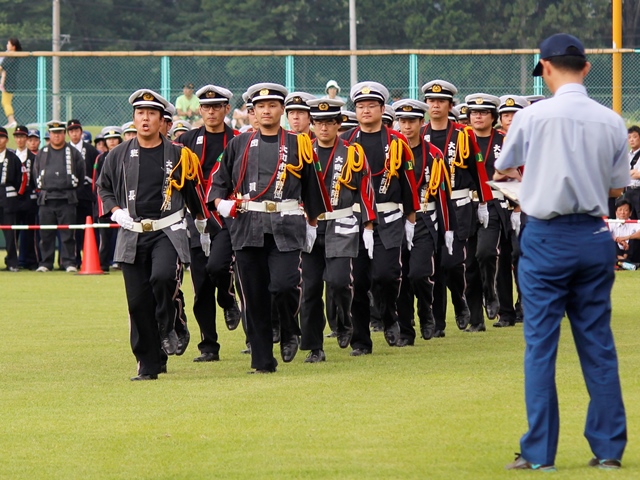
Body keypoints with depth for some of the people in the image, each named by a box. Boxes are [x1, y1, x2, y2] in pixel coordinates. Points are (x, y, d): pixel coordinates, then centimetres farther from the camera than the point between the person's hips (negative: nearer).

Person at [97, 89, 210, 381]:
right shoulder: (119, 156, 7)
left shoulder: (178, 155, 3)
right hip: (132, 235, 2)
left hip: (169, 233, -2)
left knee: (163, 276, -29)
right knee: (138, 301, -1)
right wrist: (116, 212, 0)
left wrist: (203, 228, 20)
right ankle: (148, 364, 8)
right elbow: (103, 188, 18)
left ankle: (167, 329, -2)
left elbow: (194, 191, 14)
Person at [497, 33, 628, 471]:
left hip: (547, 238, -3)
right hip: (595, 237, 3)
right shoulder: (612, 122, 0)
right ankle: (609, 448, 10)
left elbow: (505, 167, 7)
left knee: (541, 344, 1)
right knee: (598, 343, 9)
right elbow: (617, 187, 9)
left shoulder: (533, 116, -9)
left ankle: (539, 453, 1)